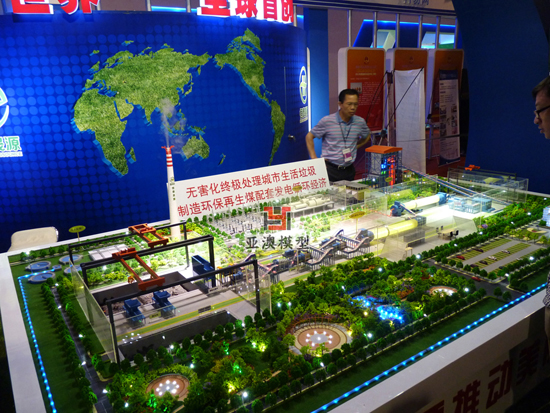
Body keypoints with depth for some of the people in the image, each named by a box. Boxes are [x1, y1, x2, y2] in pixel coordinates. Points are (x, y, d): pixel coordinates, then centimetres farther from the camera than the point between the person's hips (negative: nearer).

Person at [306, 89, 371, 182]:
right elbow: (309, 136, 2)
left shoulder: (360, 122, 3)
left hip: (349, 170, 4)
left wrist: (355, 147, 10)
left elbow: (366, 136, 24)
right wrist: (314, 158, -4)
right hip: (330, 169, -4)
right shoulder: (327, 121, -8)